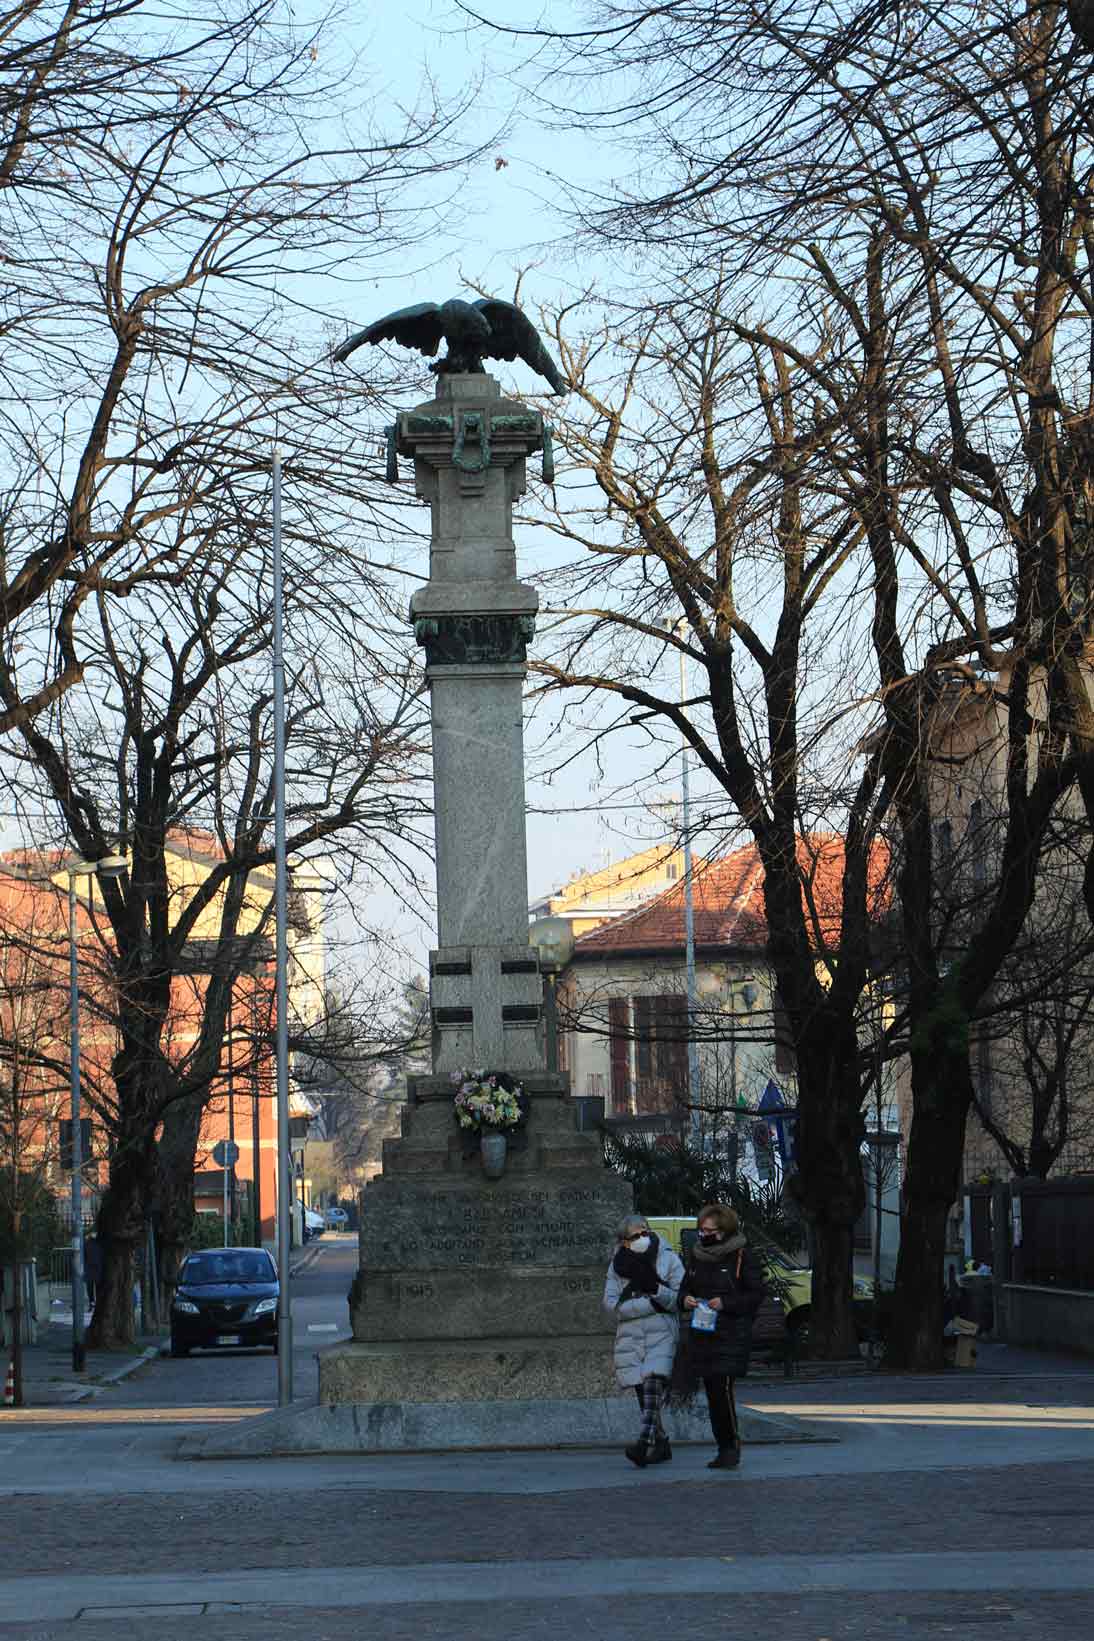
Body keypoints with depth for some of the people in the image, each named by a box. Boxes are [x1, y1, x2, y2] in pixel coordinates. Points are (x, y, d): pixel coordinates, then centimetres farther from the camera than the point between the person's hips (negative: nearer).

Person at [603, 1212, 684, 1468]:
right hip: (630, 1337, 3)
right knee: (643, 1393, 4)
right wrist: (650, 1304, -10)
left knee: (654, 1385, -22)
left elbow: (681, 1301, 0)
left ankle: (645, 1441, -35)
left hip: (662, 1335, -3)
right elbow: (611, 1306, -1)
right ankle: (661, 1445, 16)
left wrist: (656, 1289, -16)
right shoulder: (618, 1266, 9)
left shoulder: (669, 1260, 5)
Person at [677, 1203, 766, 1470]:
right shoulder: (697, 1255, 14)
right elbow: (685, 1287, 22)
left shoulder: (742, 1256, -4)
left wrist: (726, 1303, -18)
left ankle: (732, 1445, -4)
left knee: (722, 1389, -15)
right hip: (701, 1335, 6)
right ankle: (725, 1448, 14)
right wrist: (686, 1299, -2)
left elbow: (756, 1295, -5)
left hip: (731, 1335, -6)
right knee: (712, 1394, 6)